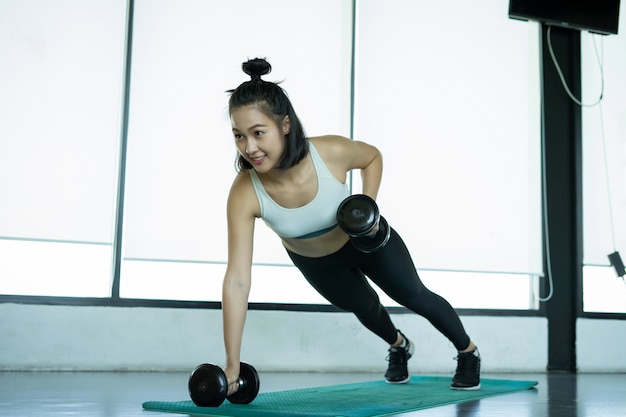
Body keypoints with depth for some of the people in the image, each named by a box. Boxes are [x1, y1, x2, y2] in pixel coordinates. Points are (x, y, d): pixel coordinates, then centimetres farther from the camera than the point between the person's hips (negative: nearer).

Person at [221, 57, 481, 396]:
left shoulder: (331, 152, -39)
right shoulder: (244, 196, -39)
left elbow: (372, 156, -12)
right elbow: (237, 280, -39)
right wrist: (232, 364, -40)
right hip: (314, 262, 2)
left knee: (415, 296, 15)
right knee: (365, 307, 26)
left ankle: (469, 353, 44)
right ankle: (399, 346, 62)